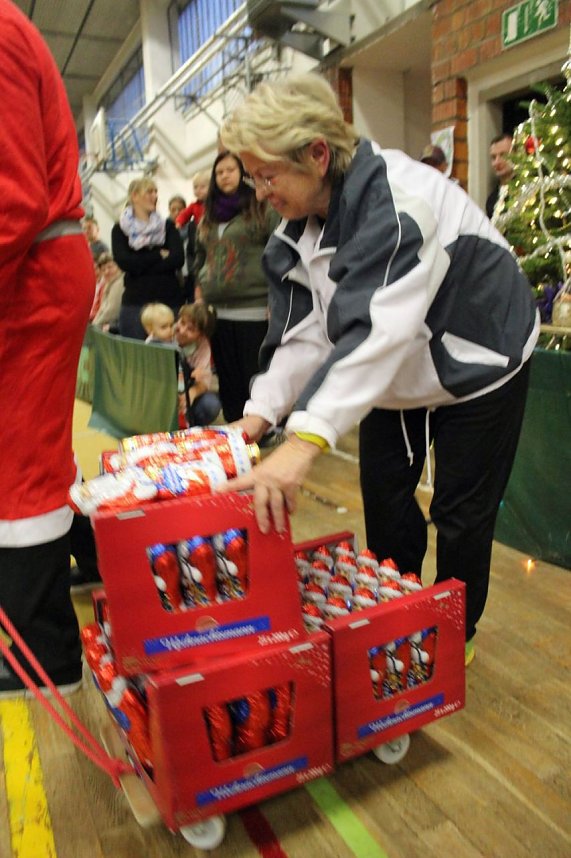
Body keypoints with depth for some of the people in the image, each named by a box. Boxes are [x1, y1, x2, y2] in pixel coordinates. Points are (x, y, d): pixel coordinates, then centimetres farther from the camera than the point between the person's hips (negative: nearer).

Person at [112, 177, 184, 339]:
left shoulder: (168, 226, 11)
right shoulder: (120, 229, 7)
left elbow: (178, 259, -3)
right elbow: (123, 262, -8)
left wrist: (140, 265, -8)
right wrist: (160, 255, -3)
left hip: (169, 299, 1)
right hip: (135, 301, -1)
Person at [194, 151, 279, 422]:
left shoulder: (262, 208, -1)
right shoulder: (209, 217, 17)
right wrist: (200, 288, 16)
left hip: (254, 309, -6)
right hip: (218, 311, 6)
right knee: (227, 379, 11)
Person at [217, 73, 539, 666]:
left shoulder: (399, 200, -33)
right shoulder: (298, 225, -6)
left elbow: (376, 330, -45)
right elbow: (301, 329, -11)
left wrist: (306, 440, -54)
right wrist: (261, 411, -24)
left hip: (477, 367, -7)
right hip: (395, 377, 7)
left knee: (461, 512, 2)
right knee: (384, 495, 11)